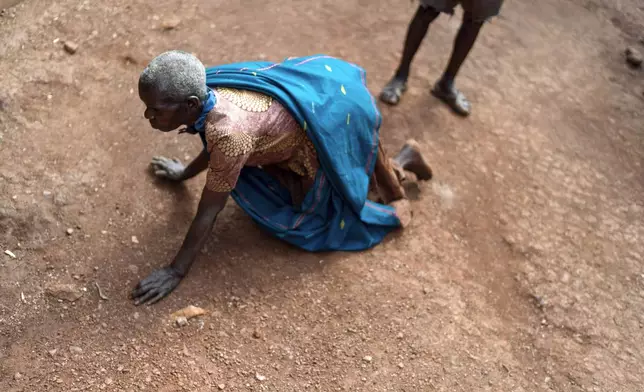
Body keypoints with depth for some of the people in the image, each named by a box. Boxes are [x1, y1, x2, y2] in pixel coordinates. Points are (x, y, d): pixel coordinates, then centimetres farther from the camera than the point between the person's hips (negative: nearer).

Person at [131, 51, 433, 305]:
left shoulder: (229, 131, -38)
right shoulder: (206, 95, -12)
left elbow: (207, 213, -27)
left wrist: (175, 272, -18)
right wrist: (185, 174, 25)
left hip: (335, 117, -7)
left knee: (321, 214, 14)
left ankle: (404, 160, 28)